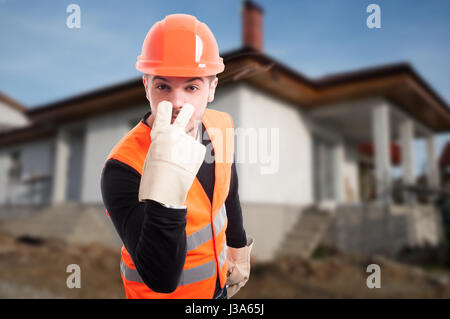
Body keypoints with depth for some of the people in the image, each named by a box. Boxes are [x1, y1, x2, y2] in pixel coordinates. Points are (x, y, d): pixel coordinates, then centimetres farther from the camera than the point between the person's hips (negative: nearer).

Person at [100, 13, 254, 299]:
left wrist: (239, 247, 16)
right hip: (162, 293, -5)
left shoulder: (220, 126, -14)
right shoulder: (123, 167, -31)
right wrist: (165, 196, -49)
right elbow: (161, 279, -35)